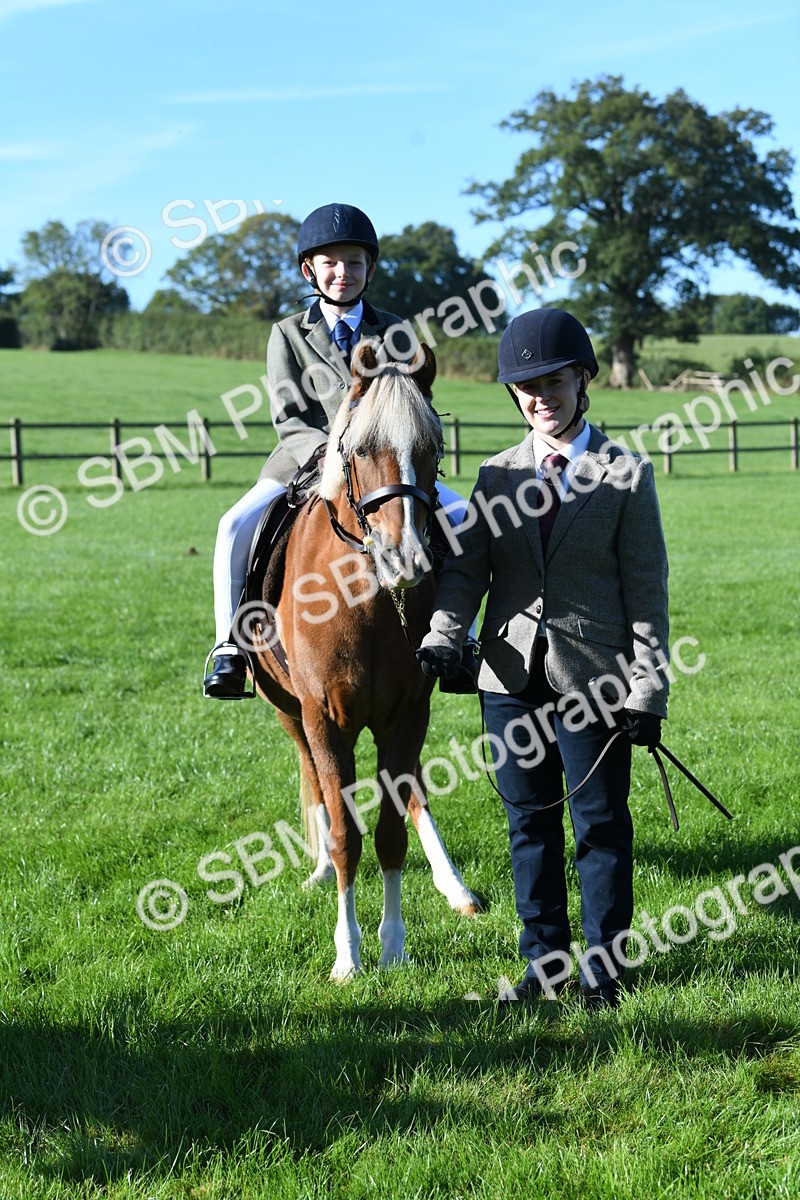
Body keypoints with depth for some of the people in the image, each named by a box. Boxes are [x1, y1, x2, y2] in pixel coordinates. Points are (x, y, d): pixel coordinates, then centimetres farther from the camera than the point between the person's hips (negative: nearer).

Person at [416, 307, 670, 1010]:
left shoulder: (626, 474, -1)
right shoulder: (498, 475, 9)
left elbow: (647, 589, -3)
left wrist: (648, 691, -8)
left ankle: (604, 967, 18)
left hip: (593, 680, -3)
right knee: (530, 824, 11)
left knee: (600, 823, 6)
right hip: (512, 678, 4)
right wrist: (441, 637, -17)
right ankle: (544, 961, 24)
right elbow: (466, 567, 2)